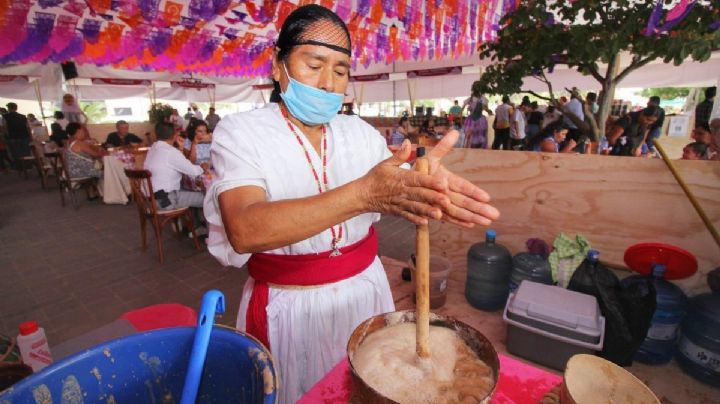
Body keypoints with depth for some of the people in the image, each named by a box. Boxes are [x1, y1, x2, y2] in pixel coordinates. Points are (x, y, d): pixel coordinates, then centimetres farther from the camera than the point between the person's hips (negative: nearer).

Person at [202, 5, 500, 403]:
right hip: (291, 305, -3)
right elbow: (244, 230, -29)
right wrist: (362, 194, -40)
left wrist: (425, 184, -33)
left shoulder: (361, 131, 3)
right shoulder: (241, 131, -11)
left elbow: (396, 195, -9)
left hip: (364, 290, 4)